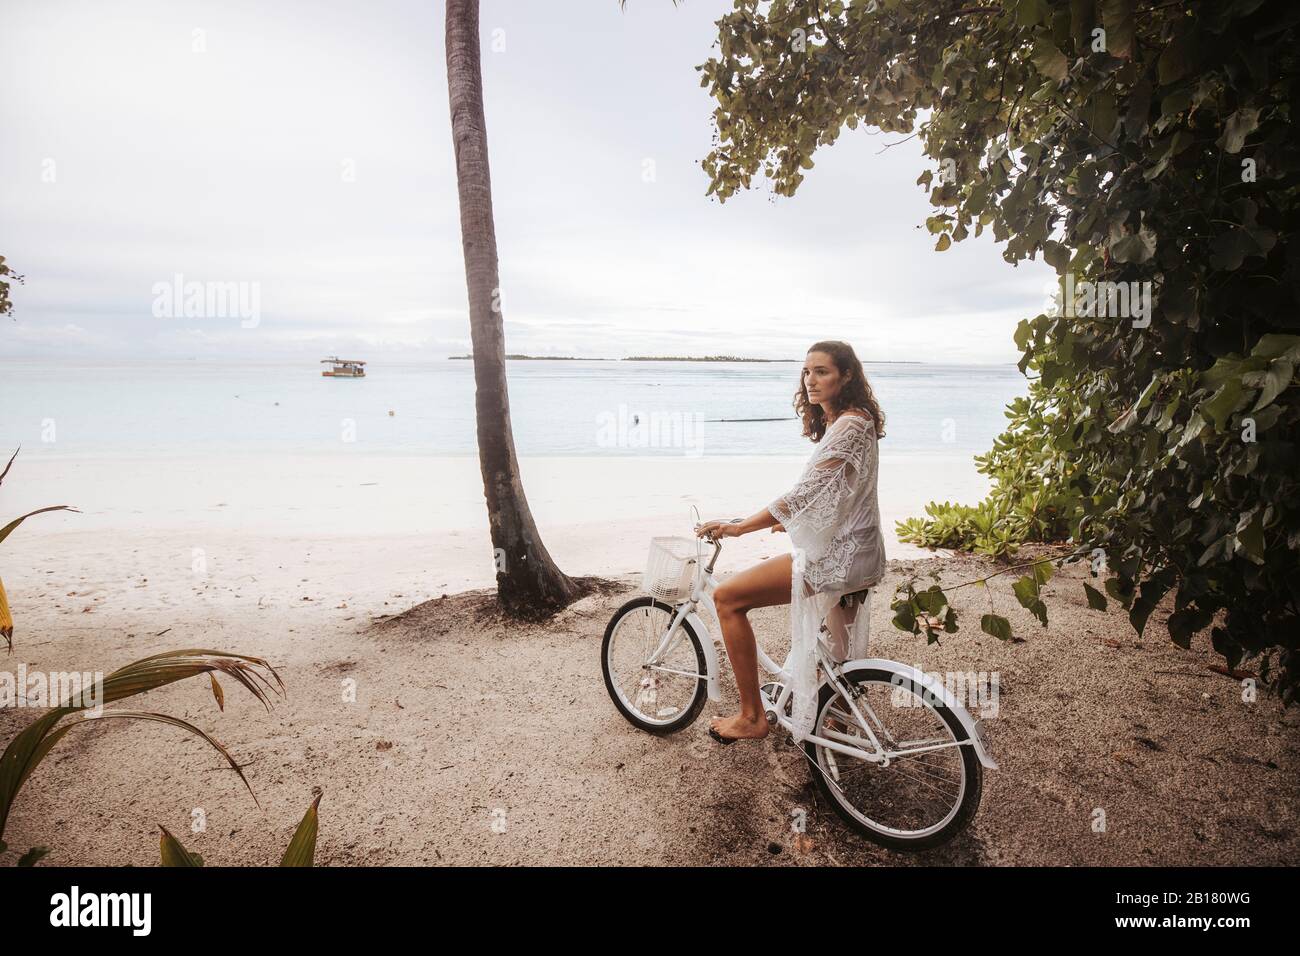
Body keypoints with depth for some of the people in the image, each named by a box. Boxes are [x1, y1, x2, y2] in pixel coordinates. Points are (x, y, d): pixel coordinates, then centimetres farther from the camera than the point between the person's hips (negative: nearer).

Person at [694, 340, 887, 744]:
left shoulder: (849, 425, -20)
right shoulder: (841, 422, 13)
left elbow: (804, 494, -26)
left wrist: (739, 526, -23)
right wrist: (791, 521, 18)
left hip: (838, 556, -11)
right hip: (849, 550, 11)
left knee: (728, 597, -12)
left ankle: (751, 717, -4)